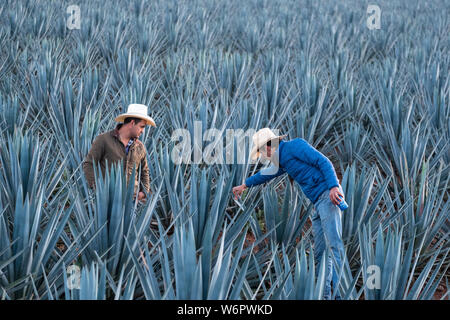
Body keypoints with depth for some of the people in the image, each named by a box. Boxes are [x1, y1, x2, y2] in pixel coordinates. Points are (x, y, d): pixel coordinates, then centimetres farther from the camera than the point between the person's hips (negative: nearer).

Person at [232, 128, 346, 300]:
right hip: (318, 202, 10)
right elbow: (267, 173, 44)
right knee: (319, 251, 4)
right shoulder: (282, 160, 25)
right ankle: (324, 294, 3)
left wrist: (333, 186, -23)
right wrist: (245, 185, 57)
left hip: (328, 195, -10)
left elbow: (324, 162, -11)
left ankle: (342, 294, -26)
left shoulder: (294, 146, -3)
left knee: (334, 244, -18)